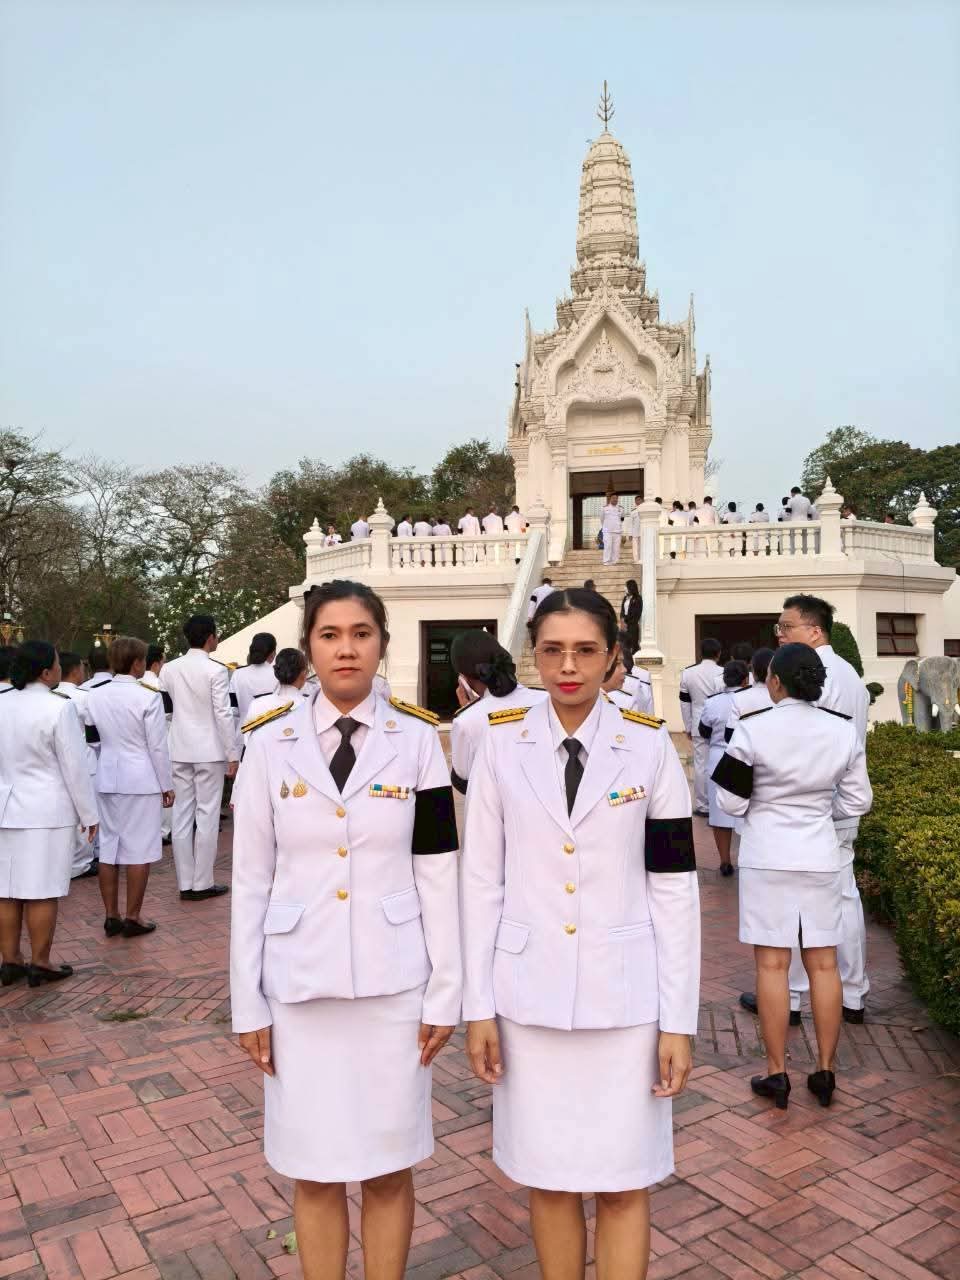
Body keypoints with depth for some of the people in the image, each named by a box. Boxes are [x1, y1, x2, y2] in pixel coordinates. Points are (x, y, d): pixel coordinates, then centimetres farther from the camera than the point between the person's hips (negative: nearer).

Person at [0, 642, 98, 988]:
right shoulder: (59, 708, -16)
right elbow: (75, 767, -13)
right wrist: (88, 813, -4)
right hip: (48, 811, -6)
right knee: (42, 891, 2)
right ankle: (40, 964, 10)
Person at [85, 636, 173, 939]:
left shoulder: (95, 697, 3)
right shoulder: (148, 697, -14)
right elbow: (157, 747, -11)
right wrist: (166, 785, -2)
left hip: (107, 777, 6)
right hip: (140, 778, -6)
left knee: (108, 846, 12)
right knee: (139, 848, 3)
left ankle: (111, 916, 21)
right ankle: (132, 918, 10)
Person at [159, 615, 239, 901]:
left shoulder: (169, 669, 4)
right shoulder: (216, 671, -11)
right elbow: (223, 714, -12)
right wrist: (233, 754, -7)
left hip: (179, 750, 5)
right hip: (209, 751, -5)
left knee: (182, 816, 8)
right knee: (207, 817, 3)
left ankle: (185, 883, 14)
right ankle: (202, 883, 8)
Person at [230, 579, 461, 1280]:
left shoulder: (417, 739, -4)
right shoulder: (271, 744, -2)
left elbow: (438, 873, -2)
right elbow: (252, 880, 1)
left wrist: (445, 993, -2)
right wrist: (248, 1003, 2)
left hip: (393, 980, 0)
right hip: (300, 984, 1)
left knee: (389, 1165, 12)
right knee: (315, 1172, 13)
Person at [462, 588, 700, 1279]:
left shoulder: (650, 746, -6)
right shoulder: (502, 744, -4)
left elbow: (675, 889, -3)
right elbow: (482, 883, 0)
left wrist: (679, 1020, -4)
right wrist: (479, 1006, -1)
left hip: (623, 993, -1)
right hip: (530, 993, 1)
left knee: (623, 1184, 10)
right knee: (548, 1178, 16)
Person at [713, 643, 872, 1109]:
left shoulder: (753, 729, -14)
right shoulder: (844, 730, -2)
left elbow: (731, 802, -8)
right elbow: (857, 801, 5)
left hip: (767, 857, -3)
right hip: (821, 857, 4)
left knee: (772, 964, 5)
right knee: (823, 963, 12)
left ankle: (776, 1073, 13)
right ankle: (824, 1071, 22)